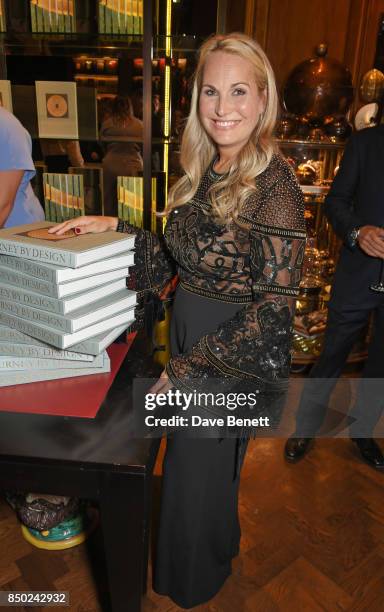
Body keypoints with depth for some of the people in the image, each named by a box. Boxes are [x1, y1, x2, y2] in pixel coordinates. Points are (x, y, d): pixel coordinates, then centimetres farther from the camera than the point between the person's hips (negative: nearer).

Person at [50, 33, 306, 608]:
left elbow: (273, 308, -20)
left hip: (237, 356, -7)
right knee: (189, 459, 25)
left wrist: (193, 366, -17)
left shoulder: (274, 185, -20)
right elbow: (176, 260, 9)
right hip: (188, 336, 7)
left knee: (199, 470, 15)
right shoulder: (202, 172, 3)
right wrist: (115, 228, -2)